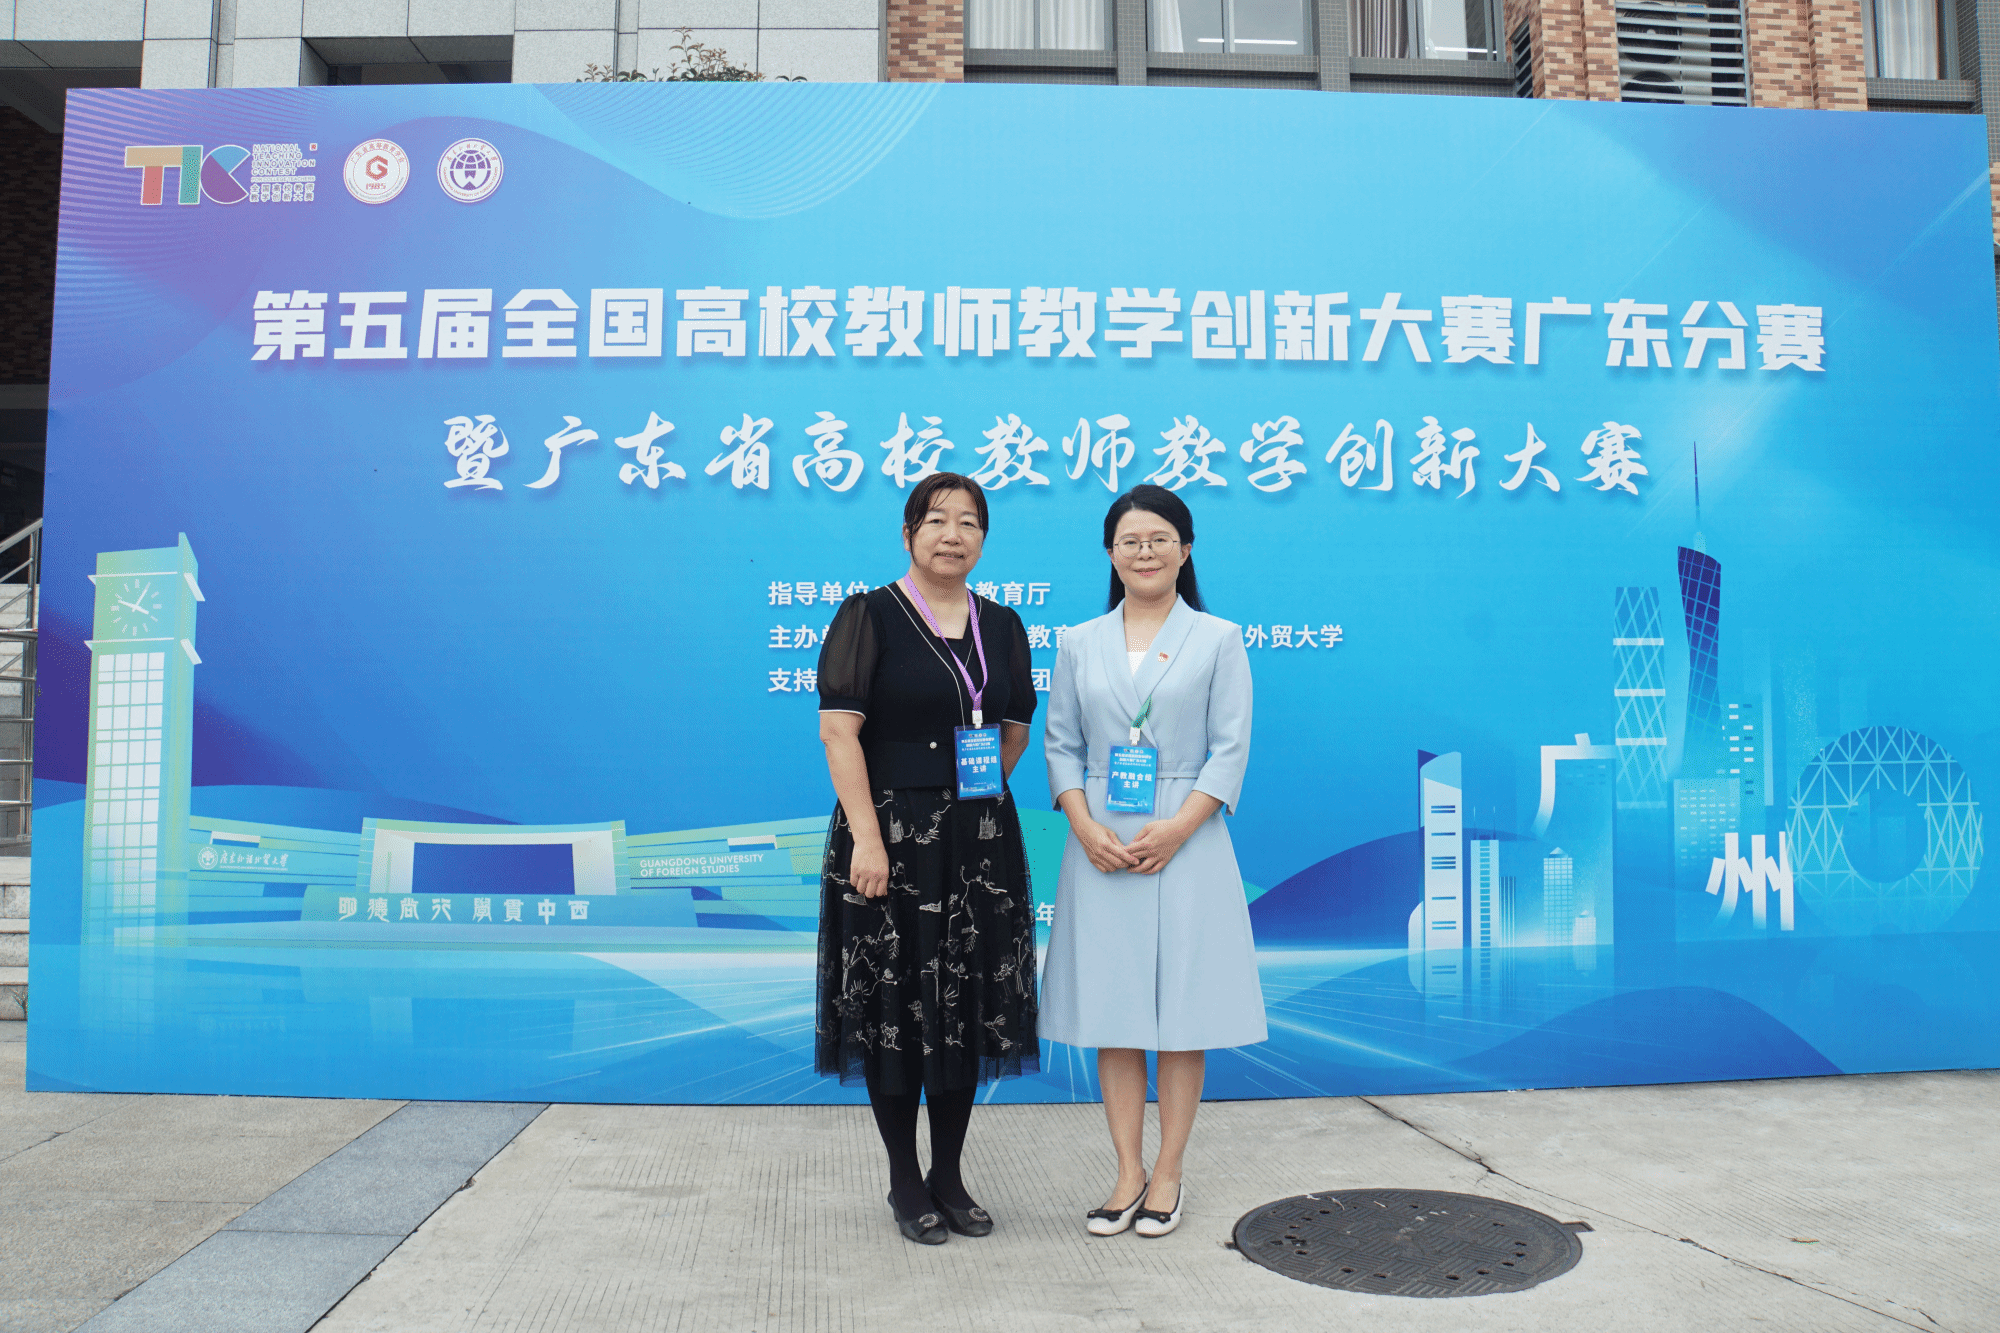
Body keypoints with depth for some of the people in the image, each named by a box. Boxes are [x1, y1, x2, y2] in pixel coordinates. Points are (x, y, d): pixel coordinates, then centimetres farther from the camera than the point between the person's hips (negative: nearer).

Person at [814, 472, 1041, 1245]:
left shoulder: (1002, 625, 9)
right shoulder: (869, 616, -5)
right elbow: (838, 728, -12)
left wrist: (979, 790, 6)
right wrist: (867, 836, -19)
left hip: (981, 846, 5)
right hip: (892, 838, -4)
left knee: (968, 1009, 10)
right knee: (897, 1008, 4)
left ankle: (949, 1175, 26)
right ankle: (905, 1181, 21)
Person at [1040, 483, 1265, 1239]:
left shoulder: (1217, 640, 3)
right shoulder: (1081, 644, 10)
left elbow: (1230, 749, -2)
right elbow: (1061, 744, 7)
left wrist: (1176, 828, -14)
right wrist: (1085, 827, -9)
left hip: (1186, 847, -2)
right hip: (1101, 848, 2)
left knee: (1181, 1013, 4)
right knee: (1112, 1012, 6)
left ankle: (1168, 1175, 18)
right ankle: (1128, 1173, 19)